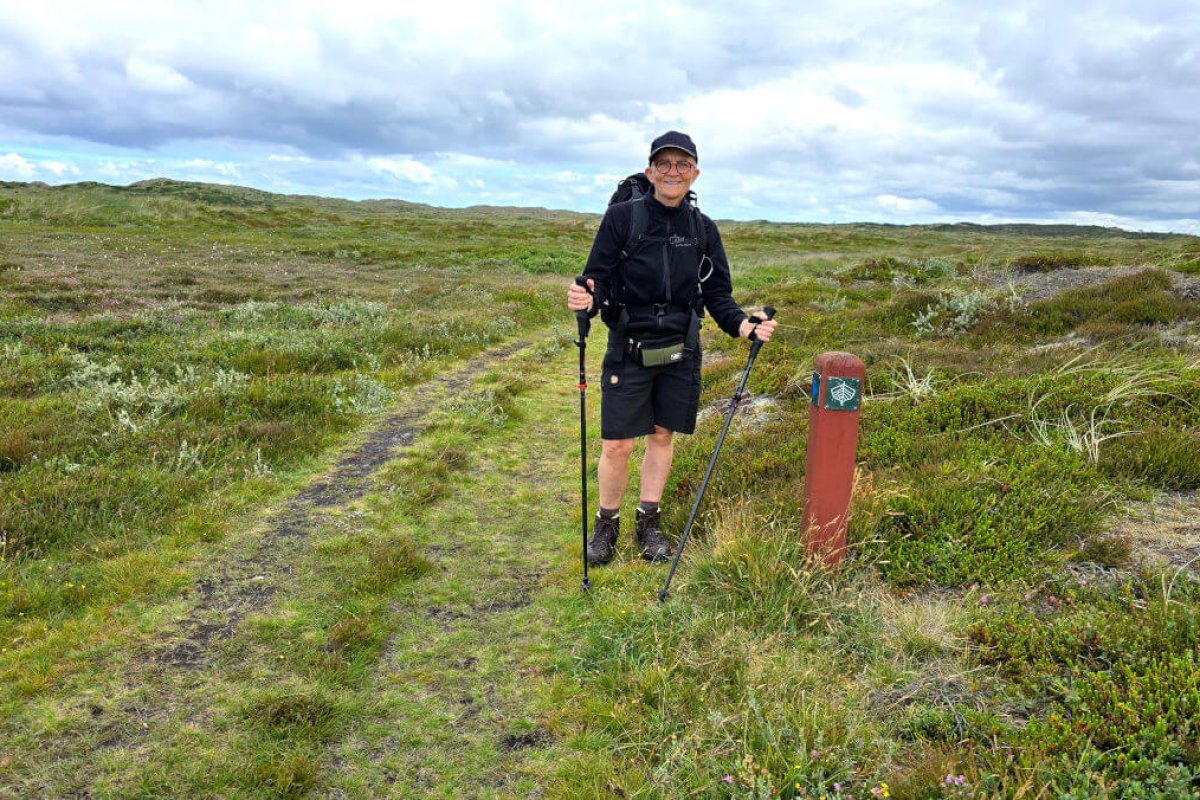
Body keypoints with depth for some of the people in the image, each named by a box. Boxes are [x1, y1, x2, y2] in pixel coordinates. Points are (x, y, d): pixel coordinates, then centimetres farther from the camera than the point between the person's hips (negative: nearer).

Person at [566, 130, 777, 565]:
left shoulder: (703, 229, 4)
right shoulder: (622, 216, -6)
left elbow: (717, 295, 6)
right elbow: (599, 279, -8)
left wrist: (745, 325, -12)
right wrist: (587, 299, -32)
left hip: (681, 352, 3)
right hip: (628, 349, -3)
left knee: (663, 435, 13)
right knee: (617, 445, 0)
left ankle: (649, 522, 30)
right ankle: (606, 524, 23)